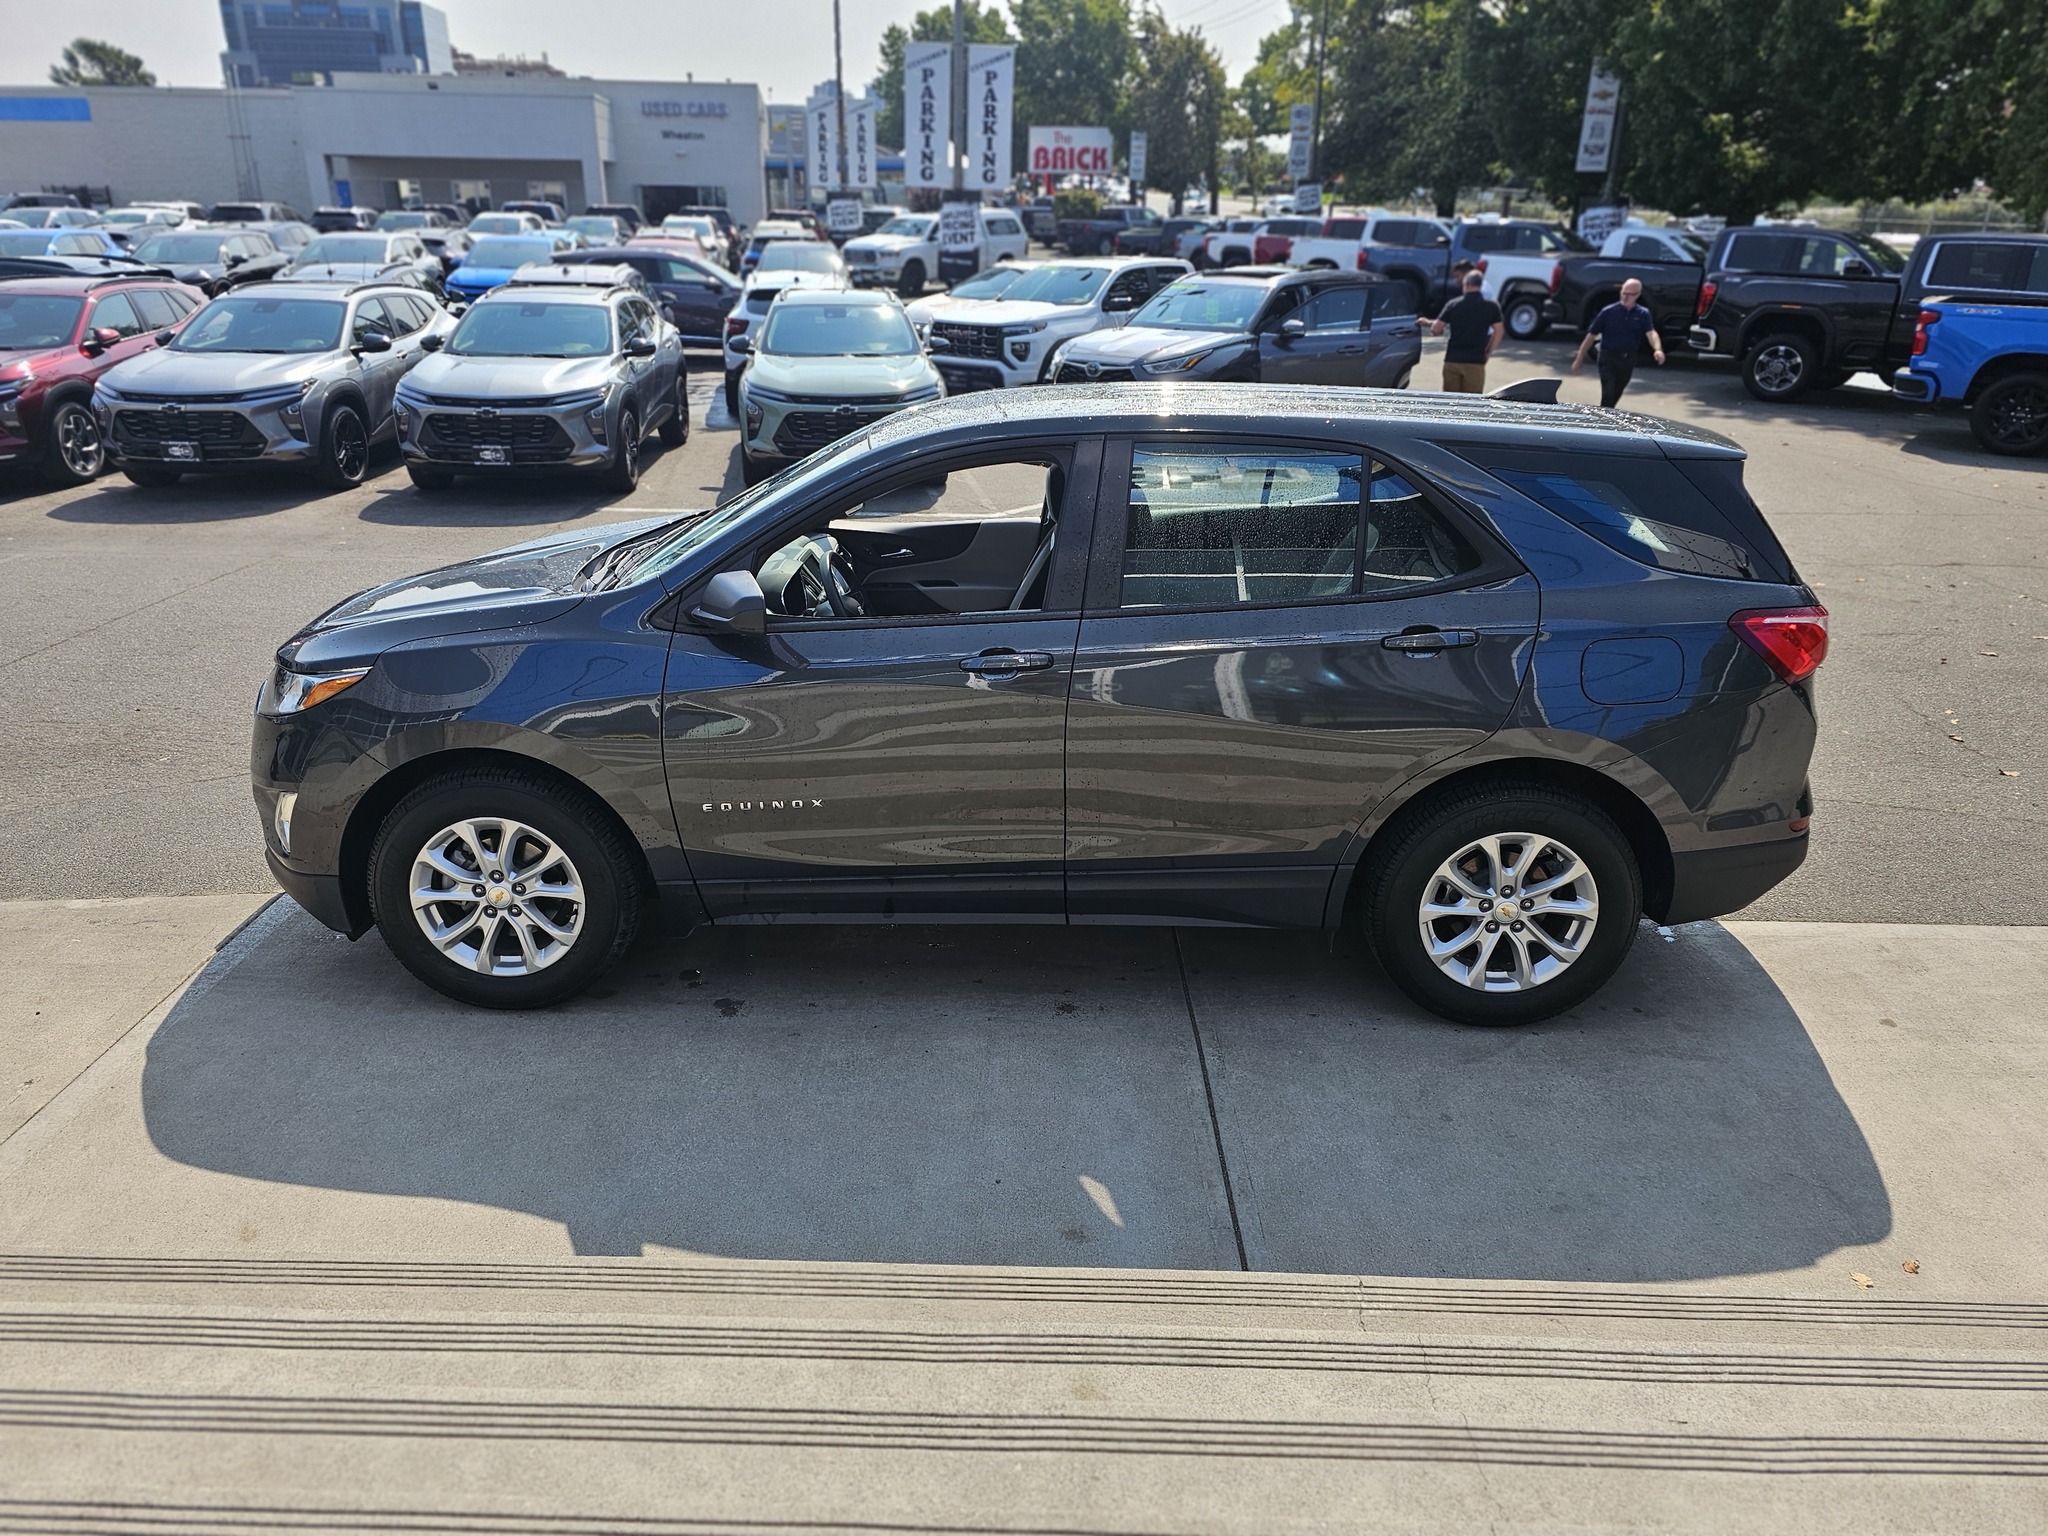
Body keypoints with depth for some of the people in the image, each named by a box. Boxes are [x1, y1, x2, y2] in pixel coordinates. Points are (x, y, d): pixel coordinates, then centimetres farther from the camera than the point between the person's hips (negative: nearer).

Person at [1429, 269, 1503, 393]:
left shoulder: (1453, 304, 2)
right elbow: (1499, 331, -1)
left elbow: (1435, 329, 0)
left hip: (1452, 359, 1)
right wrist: (1488, 352, 9)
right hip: (1476, 361, -1)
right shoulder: (1491, 306, 2)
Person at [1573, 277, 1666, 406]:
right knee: (1608, 394, -15)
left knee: (1615, 395, 13)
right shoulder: (1608, 312, -4)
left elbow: (1651, 333, -13)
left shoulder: (1642, 314, 2)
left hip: (1628, 360, 3)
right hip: (1608, 358, -3)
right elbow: (1591, 335, -1)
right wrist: (1579, 359, -3)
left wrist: (1658, 349, -34)